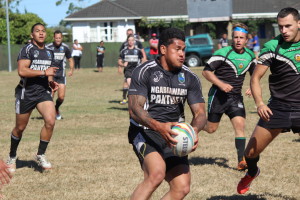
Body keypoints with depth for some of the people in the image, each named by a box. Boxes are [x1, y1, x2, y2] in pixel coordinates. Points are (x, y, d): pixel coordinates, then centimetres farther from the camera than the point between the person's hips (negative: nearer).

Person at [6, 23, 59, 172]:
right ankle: (12, 157, 30)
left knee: (50, 122, -17)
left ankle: (40, 155, -1)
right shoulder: (27, 50, -11)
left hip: (43, 92, 5)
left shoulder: (49, 52, 12)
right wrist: (44, 72, -23)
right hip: (26, 92, -5)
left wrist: (51, 81, 6)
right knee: (20, 128, 7)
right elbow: (22, 71, -23)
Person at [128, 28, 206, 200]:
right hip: (144, 132, -5)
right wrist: (158, 126, -36)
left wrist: (194, 130, -22)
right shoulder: (145, 72, -8)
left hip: (173, 136, 5)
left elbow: (200, 113, 3)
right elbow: (134, 108, -17)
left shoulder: (190, 78, 5)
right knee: (157, 173, -32)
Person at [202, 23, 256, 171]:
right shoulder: (223, 53, -12)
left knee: (240, 125, -12)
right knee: (211, 129, 1)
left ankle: (241, 161, -11)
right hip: (218, 95, -4)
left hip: (236, 97, 4)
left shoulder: (250, 56, 6)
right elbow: (206, 71, -11)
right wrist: (221, 84, -22)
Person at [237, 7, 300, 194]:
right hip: (277, 108, 0)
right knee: (251, 152, 3)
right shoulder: (272, 47, -7)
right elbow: (256, 77, -5)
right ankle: (252, 173, 38)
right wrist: (259, 103, -20)